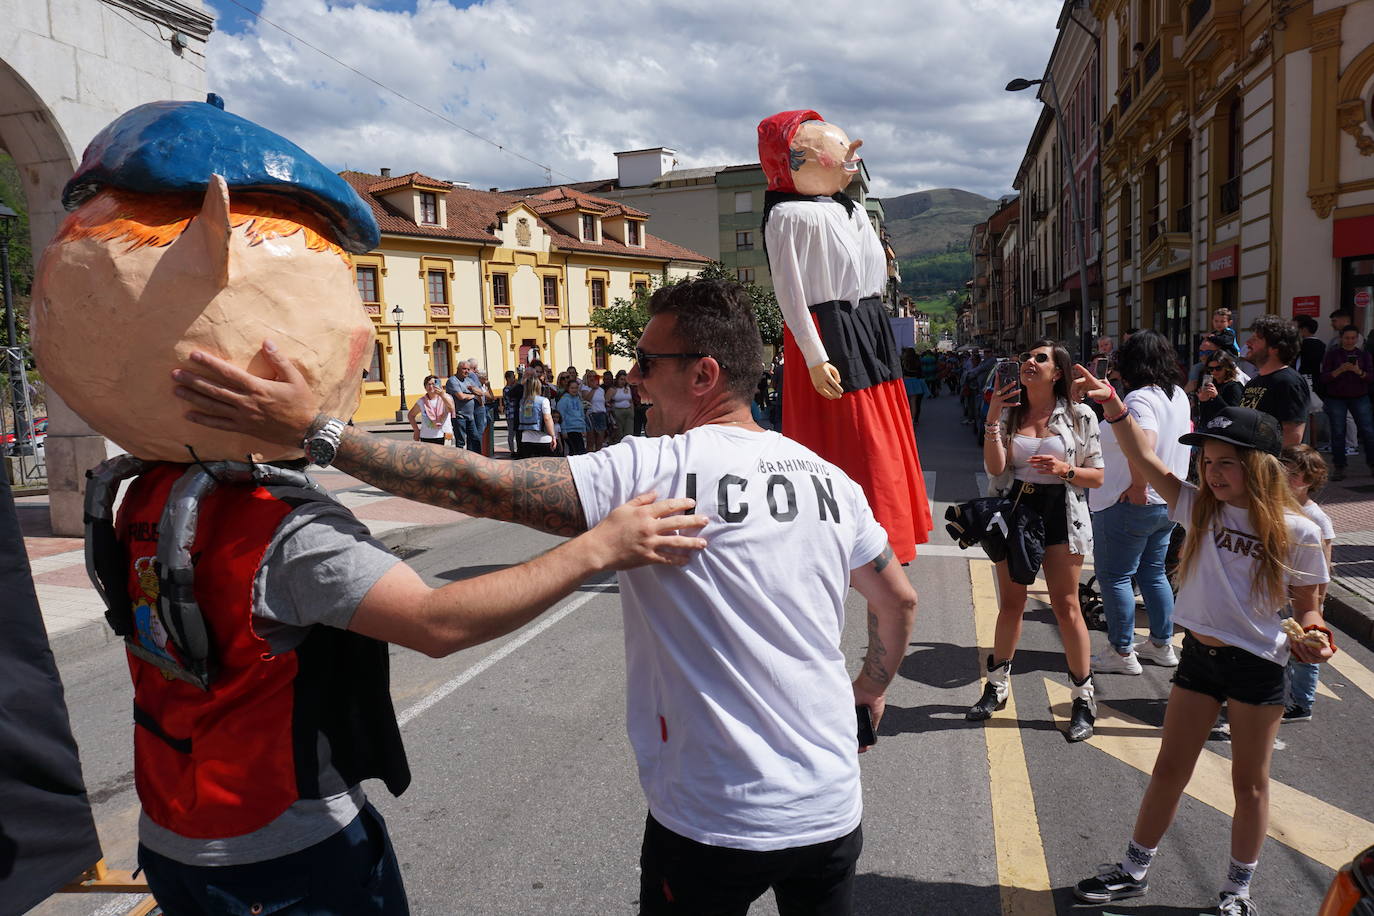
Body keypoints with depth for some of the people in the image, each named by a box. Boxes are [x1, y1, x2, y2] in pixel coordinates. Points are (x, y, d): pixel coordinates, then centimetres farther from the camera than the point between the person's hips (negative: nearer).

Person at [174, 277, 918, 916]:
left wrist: (310, 427, -22)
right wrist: (872, 687, 31)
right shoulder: (828, 478, 1)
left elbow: (482, 486, -24)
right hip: (832, 808, 6)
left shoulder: (657, 471, -19)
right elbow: (899, 600, 13)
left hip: (715, 826, -5)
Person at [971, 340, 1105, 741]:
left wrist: (1064, 469, -17)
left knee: (1066, 607, -1)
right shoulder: (1009, 412, 4)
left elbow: (1097, 476, 1)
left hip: (1060, 515, -3)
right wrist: (992, 418, -15)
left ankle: (1084, 699, 11)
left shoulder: (1079, 416, -1)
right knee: (1010, 604, 12)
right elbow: (995, 467, -8)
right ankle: (997, 686, 27)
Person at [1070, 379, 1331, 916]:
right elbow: (1145, 461, -13)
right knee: (1169, 770, 13)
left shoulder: (1298, 534, -10)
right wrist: (1115, 407, -25)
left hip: (1258, 669, -3)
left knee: (1249, 783, 13)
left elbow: (1307, 605, 0)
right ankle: (1134, 872, 28)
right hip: (1199, 655, 3)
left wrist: (1310, 635, -21)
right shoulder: (1200, 509, -4)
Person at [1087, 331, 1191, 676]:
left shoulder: (1139, 399, -22)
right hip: (1168, 503, 9)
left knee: (1114, 576, 3)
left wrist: (1137, 487, -27)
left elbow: (1144, 444, -38)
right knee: (1153, 573, 20)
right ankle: (1161, 644, 30)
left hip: (1130, 504, -9)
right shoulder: (1178, 395, 8)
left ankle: (1121, 653, 10)